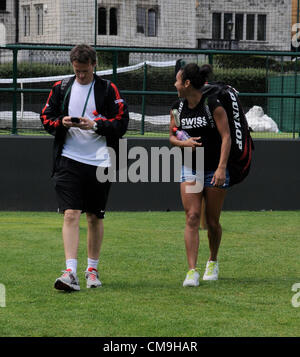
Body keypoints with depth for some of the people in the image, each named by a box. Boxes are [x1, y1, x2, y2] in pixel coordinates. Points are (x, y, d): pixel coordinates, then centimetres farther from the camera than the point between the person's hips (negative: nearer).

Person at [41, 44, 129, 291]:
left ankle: (93, 269, 23)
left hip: (99, 161, 0)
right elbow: (46, 118, 11)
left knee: (95, 217, 9)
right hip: (68, 160, 0)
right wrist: (62, 122, -10)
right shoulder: (61, 88, 8)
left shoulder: (108, 90, 2)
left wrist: (95, 125, -15)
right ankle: (70, 272, -18)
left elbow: (121, 123, -1)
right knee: (71, 214, -12)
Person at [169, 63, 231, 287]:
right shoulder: (178, 108, 3)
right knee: (192, 217, -10)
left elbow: (226, 137, -14)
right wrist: (183, 143, -8)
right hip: (190, 169, 4)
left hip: (215, 170, -4)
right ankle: (192, 270, -15)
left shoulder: (213, 105, -13)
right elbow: (172, 136, 15)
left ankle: (213, 262, 30)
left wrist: (221, 168, -22)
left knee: (212, 222, 4)